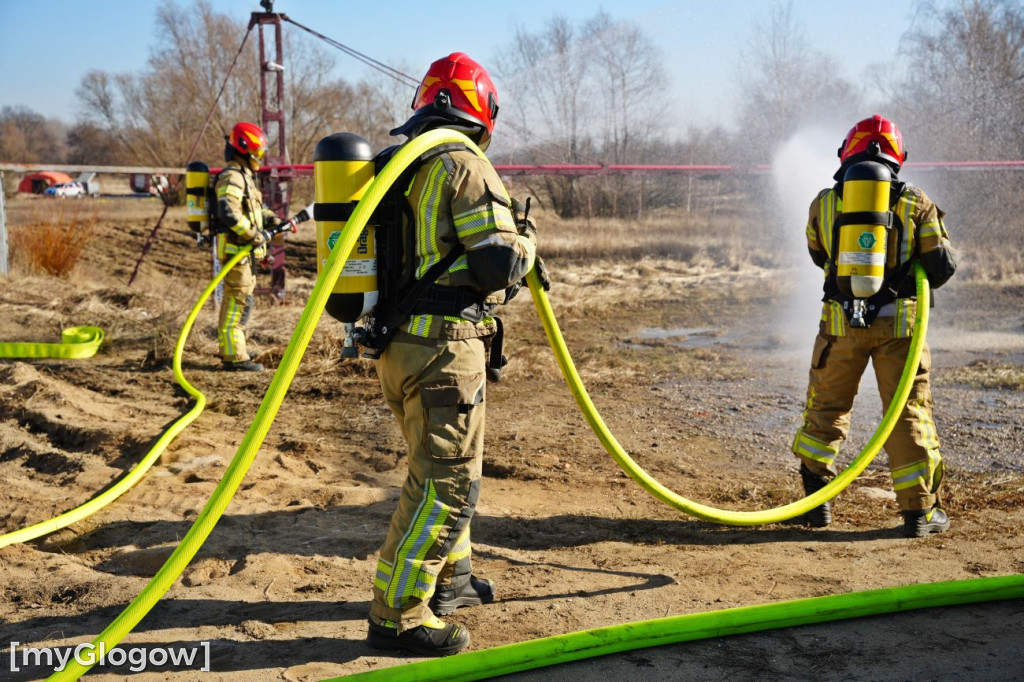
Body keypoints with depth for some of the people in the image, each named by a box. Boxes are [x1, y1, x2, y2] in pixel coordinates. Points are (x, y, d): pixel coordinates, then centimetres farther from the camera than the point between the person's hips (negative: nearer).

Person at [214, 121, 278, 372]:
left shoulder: (245, 176, 19)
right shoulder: (232, 177, -15)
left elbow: (256, 207, 30)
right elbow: (228, 212, -29)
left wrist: (272, 219, 12)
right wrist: (254, 235, -25)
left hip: (244, 249, 11)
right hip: (235, 248, -11)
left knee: (234, 300, 17)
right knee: (239, 300, -10)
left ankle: (230, 351, 27)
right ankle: (234, 356, -7)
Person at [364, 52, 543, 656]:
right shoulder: (465, 166, -12)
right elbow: (501, 265, -18)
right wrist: (526, 241, 4)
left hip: (398, 343, 9)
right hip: (444, 347, -9)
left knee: (438, 466, 23)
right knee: (448, 483, -3)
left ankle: (448, 577, 37)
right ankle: (397, 617, 2)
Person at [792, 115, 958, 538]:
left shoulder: (824, 202, 5)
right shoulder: (916, 203, 2)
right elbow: (943, 265, 2)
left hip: (841, 321, 1)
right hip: (898, 324, -1)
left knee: (827, 406, 14)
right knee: (909, 412, 7)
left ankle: (816, 499, 15)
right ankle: (920, 510, 9)